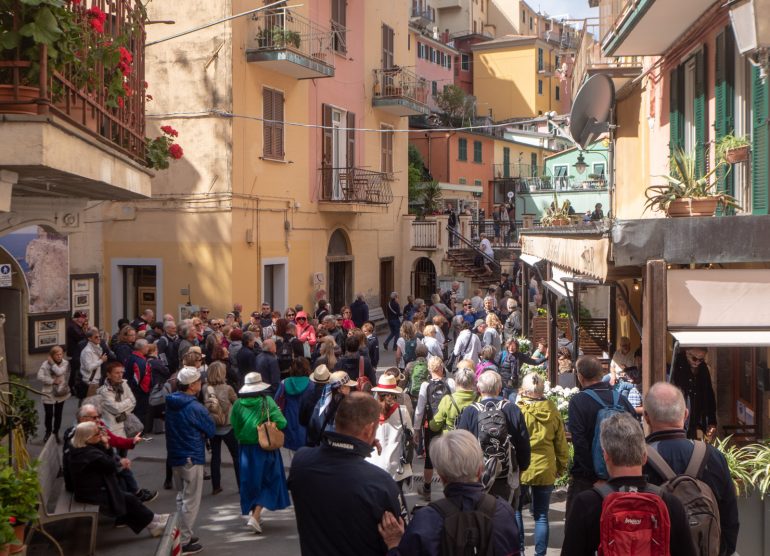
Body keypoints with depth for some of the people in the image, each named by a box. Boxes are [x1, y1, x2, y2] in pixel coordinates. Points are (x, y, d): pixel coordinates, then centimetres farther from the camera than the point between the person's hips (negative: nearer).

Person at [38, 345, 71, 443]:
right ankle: (48, 432, 28)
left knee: (58, 414, 12)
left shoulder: (65, 363, -7)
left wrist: (52, 363, -16)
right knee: (49, 414, 5)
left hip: (61, 393, 1)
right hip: (48, 394, -1)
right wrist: (53, 381, -19)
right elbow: (40, 376, -17)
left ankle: (56, 433, 28)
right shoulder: (46, 363, -8)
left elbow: (59, 372, -24)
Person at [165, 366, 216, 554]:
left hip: (174, 456, 8)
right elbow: (212, 430, -10)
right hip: (192, 458, -8)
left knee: (181, 498, 20)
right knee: (190, 502, 1)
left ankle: (181, 536, 27)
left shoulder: (171, 403, 3)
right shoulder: (195, 408, -19)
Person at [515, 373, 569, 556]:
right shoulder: (553, 411, -2)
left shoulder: (518, 410, -14)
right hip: (545, 470, 3)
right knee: (541, 515, 10)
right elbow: (561, 442, 7)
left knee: (516, 510, 13)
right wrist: (562, 465, 17)